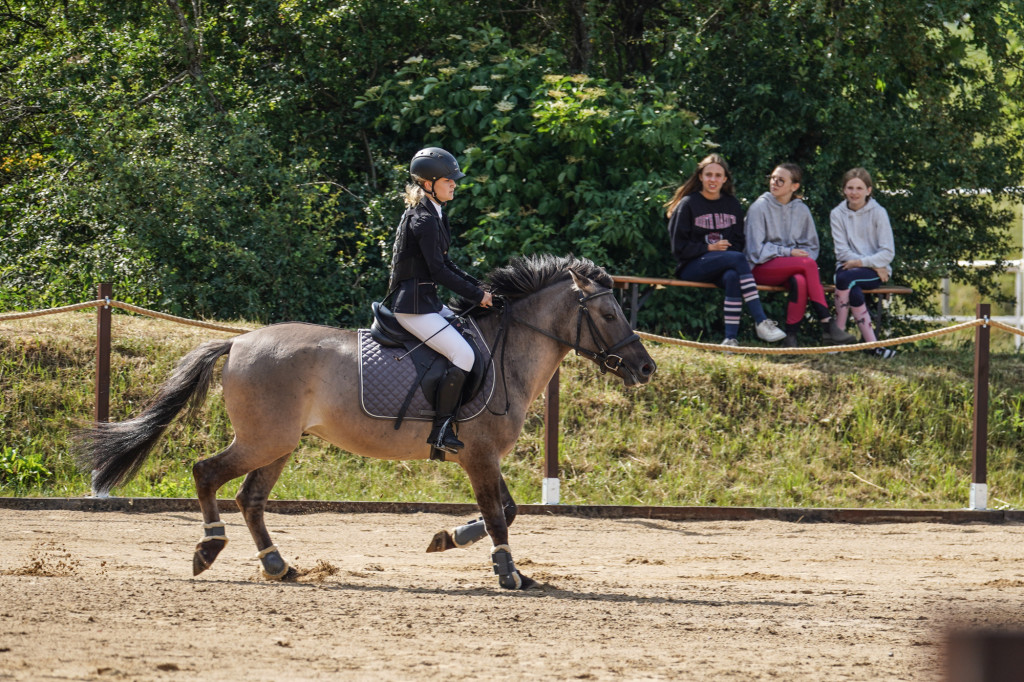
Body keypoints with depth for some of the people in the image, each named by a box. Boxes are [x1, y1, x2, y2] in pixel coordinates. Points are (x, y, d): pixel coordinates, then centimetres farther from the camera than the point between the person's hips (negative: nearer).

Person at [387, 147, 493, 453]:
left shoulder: (434, 215, 14)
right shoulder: (424, 219, -17)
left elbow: (445, 265, 19)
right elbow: (438, 270, -19)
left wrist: (478, 287, 9)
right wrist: (476, 295, -12)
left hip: (428, 301, 11)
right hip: (413, 304, -11)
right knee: (463, 353, -20)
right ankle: (441, 428, -18)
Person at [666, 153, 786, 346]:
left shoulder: (732, 205, 16)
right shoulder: (688, 204, 2)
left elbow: (738, 242, 19)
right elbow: (679, 247, -1)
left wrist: (727, 249, -4)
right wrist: (709, 248, -9)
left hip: (722, 268, 4)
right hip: (692, 268, -4)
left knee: (732, 277, -36)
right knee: (738, 258, -32)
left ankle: (731, 338, -43)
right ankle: (760, 321, -38)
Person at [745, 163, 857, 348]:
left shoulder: (801, 210, 9)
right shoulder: (759, 208, -3)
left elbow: (811, 247, 14)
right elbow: (756, 249, -8)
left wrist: (801, 255, -9)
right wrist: (788, 253, -14)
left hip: (792, 266, 4)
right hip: (761, 268, -4)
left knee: (801, 281, -35)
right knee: (809, 264, -30)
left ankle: (791, 337, -34)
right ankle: (827, 324, -32)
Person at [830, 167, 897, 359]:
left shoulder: (878, 213, 0)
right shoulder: (837, 214, 7)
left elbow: (888, 252, -4)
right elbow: (842, 251, -1)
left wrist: (862, 262, -16)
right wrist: (874, 266, -11)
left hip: (876, 269, -2)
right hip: (849, 266, 2)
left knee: (845, 278, -34)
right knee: (854, 290, -34)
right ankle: (870, 342, -32)